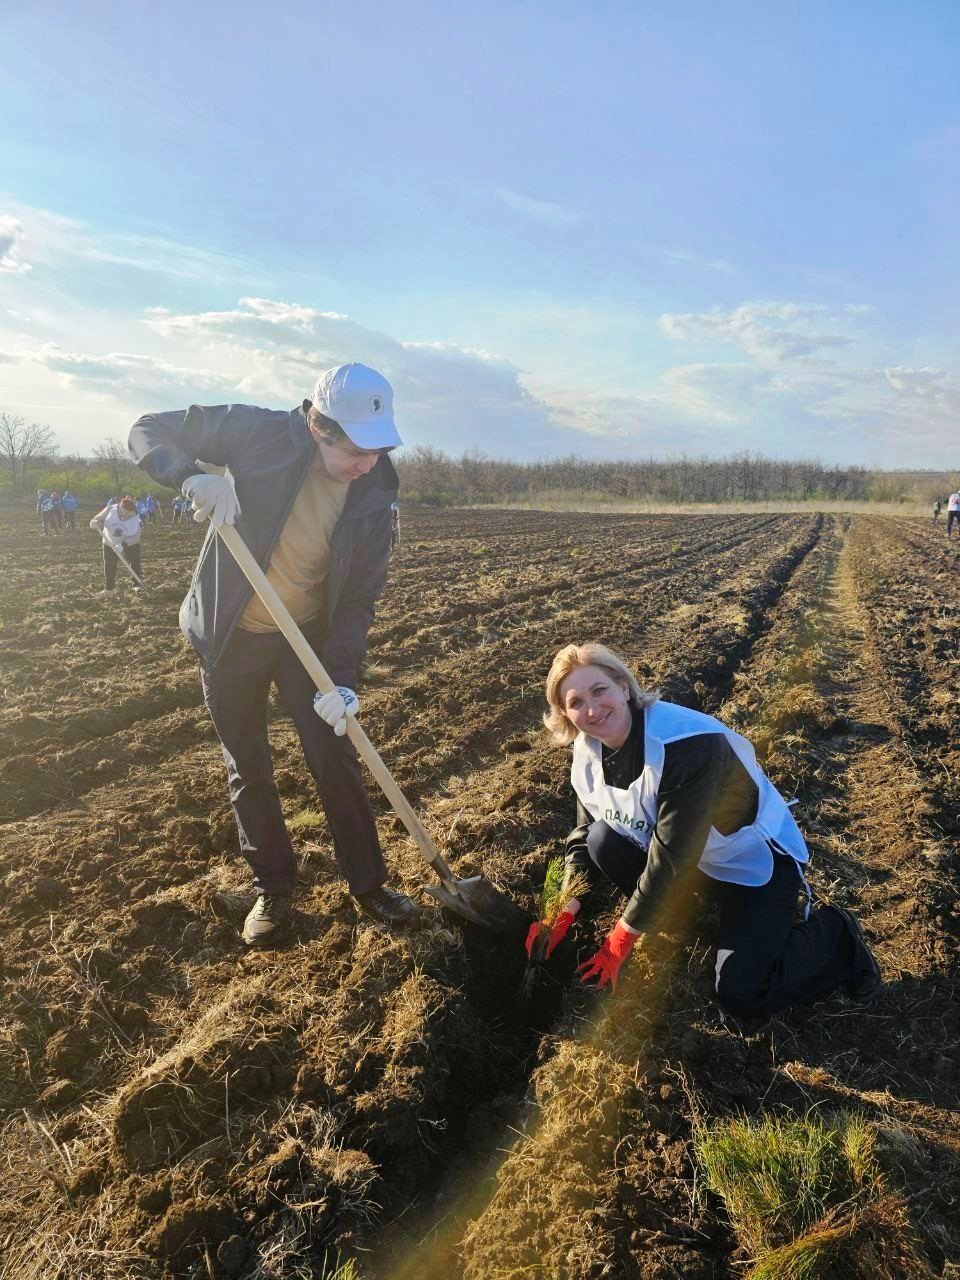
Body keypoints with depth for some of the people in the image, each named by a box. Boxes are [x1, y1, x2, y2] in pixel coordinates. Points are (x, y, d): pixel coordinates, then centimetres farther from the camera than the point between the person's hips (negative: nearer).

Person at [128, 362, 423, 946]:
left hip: (309, 635, 1)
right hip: (231, 636, 0)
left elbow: (361, 594, -11)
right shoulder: (261, 433, -20)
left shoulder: (373, 493, -15)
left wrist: (343, 677, -21)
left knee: (337, 761, 3)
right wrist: (193, 476, -34)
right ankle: (274, 887, 29)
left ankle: (368, 882, 22)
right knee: (249, 769, 10)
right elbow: (149, 431, -12)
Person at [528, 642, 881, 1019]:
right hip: (677, 853, 6)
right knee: (602, 840, -19)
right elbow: (584, 834, 1)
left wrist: (620, 941, -22)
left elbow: (671, 858, -31)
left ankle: (833, 933, 10)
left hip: (755, 858, -6)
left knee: (742, 997, -15)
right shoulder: (589, 751, -11)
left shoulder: (688, 743, -35)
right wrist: (563, 915, -9)